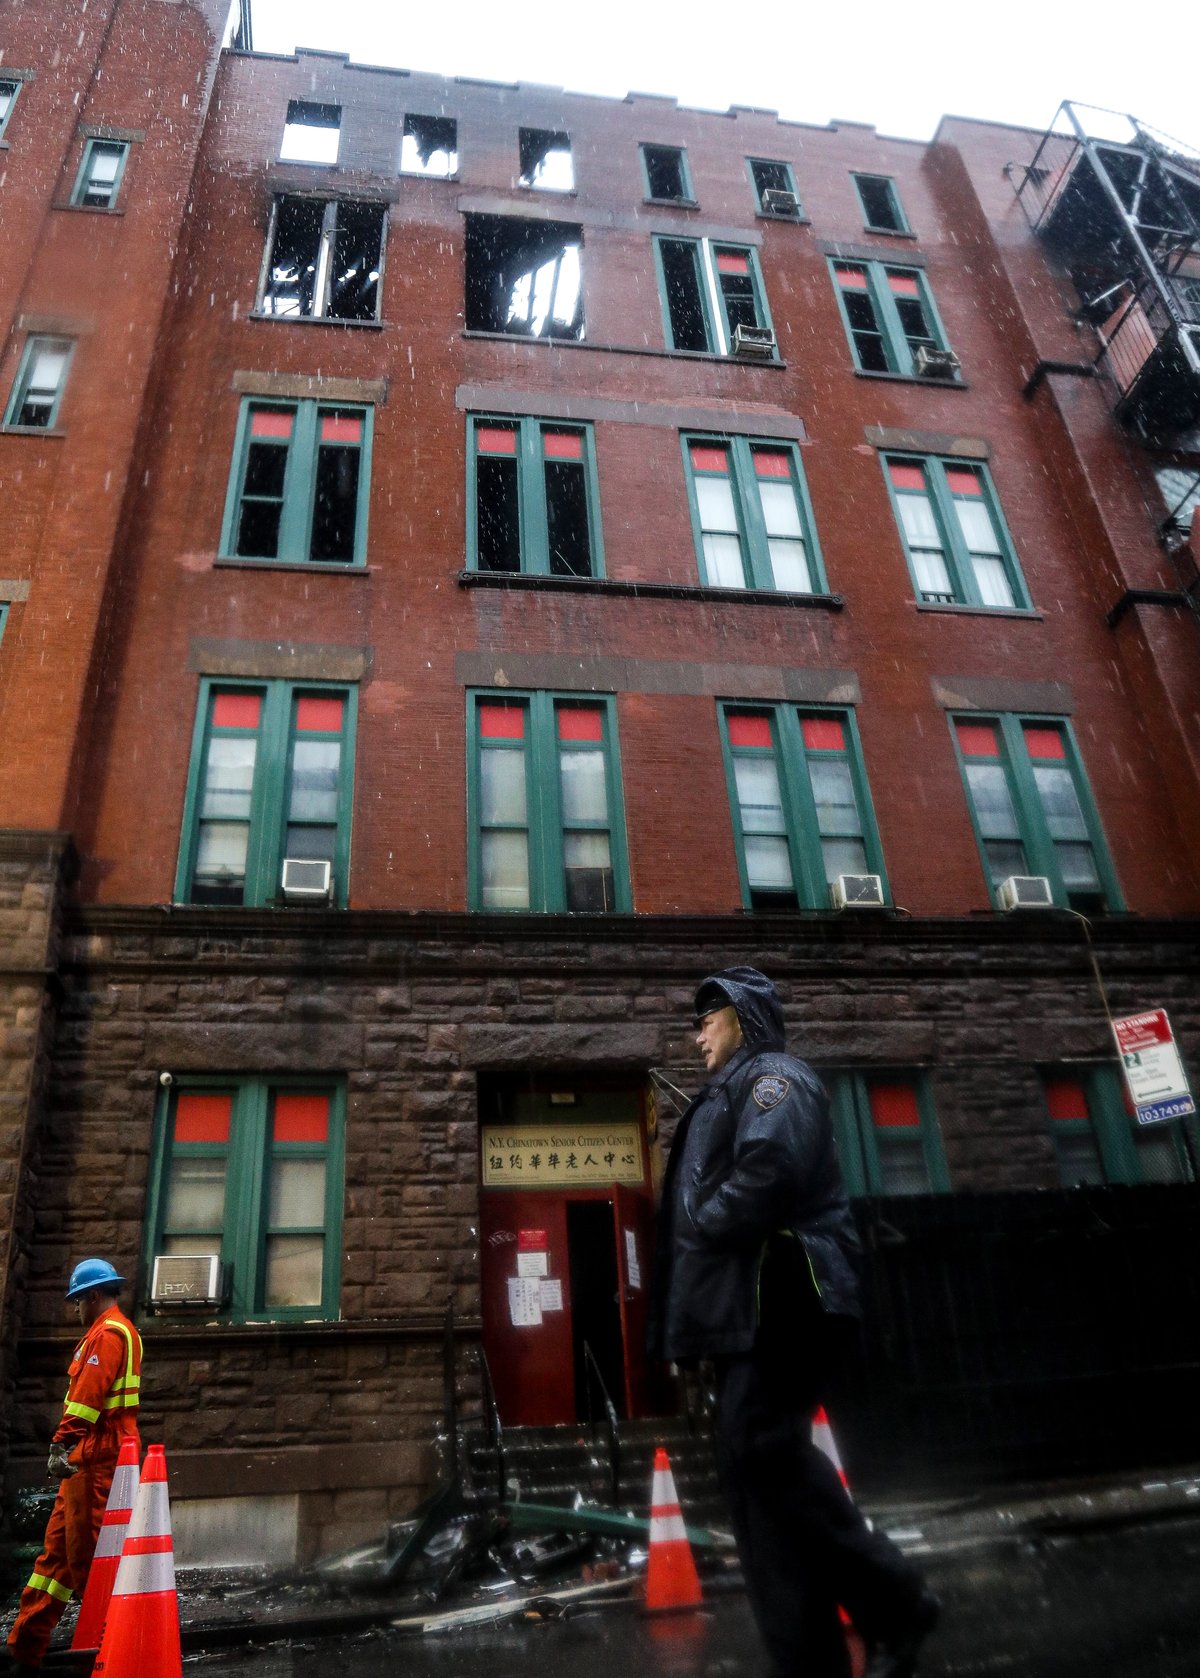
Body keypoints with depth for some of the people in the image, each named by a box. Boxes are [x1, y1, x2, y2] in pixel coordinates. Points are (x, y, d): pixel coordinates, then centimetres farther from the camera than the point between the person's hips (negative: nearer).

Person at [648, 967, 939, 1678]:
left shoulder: (774, 1077, -5)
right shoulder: (729, 1095, 25)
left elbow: (768, 1172, -24)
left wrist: (704, 1225, -10)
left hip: (782, 1296, -10)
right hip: (750, 1308, 10)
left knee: (762, 1448, -12)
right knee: (756, 1459, 8)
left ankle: (895, 1600, 2)